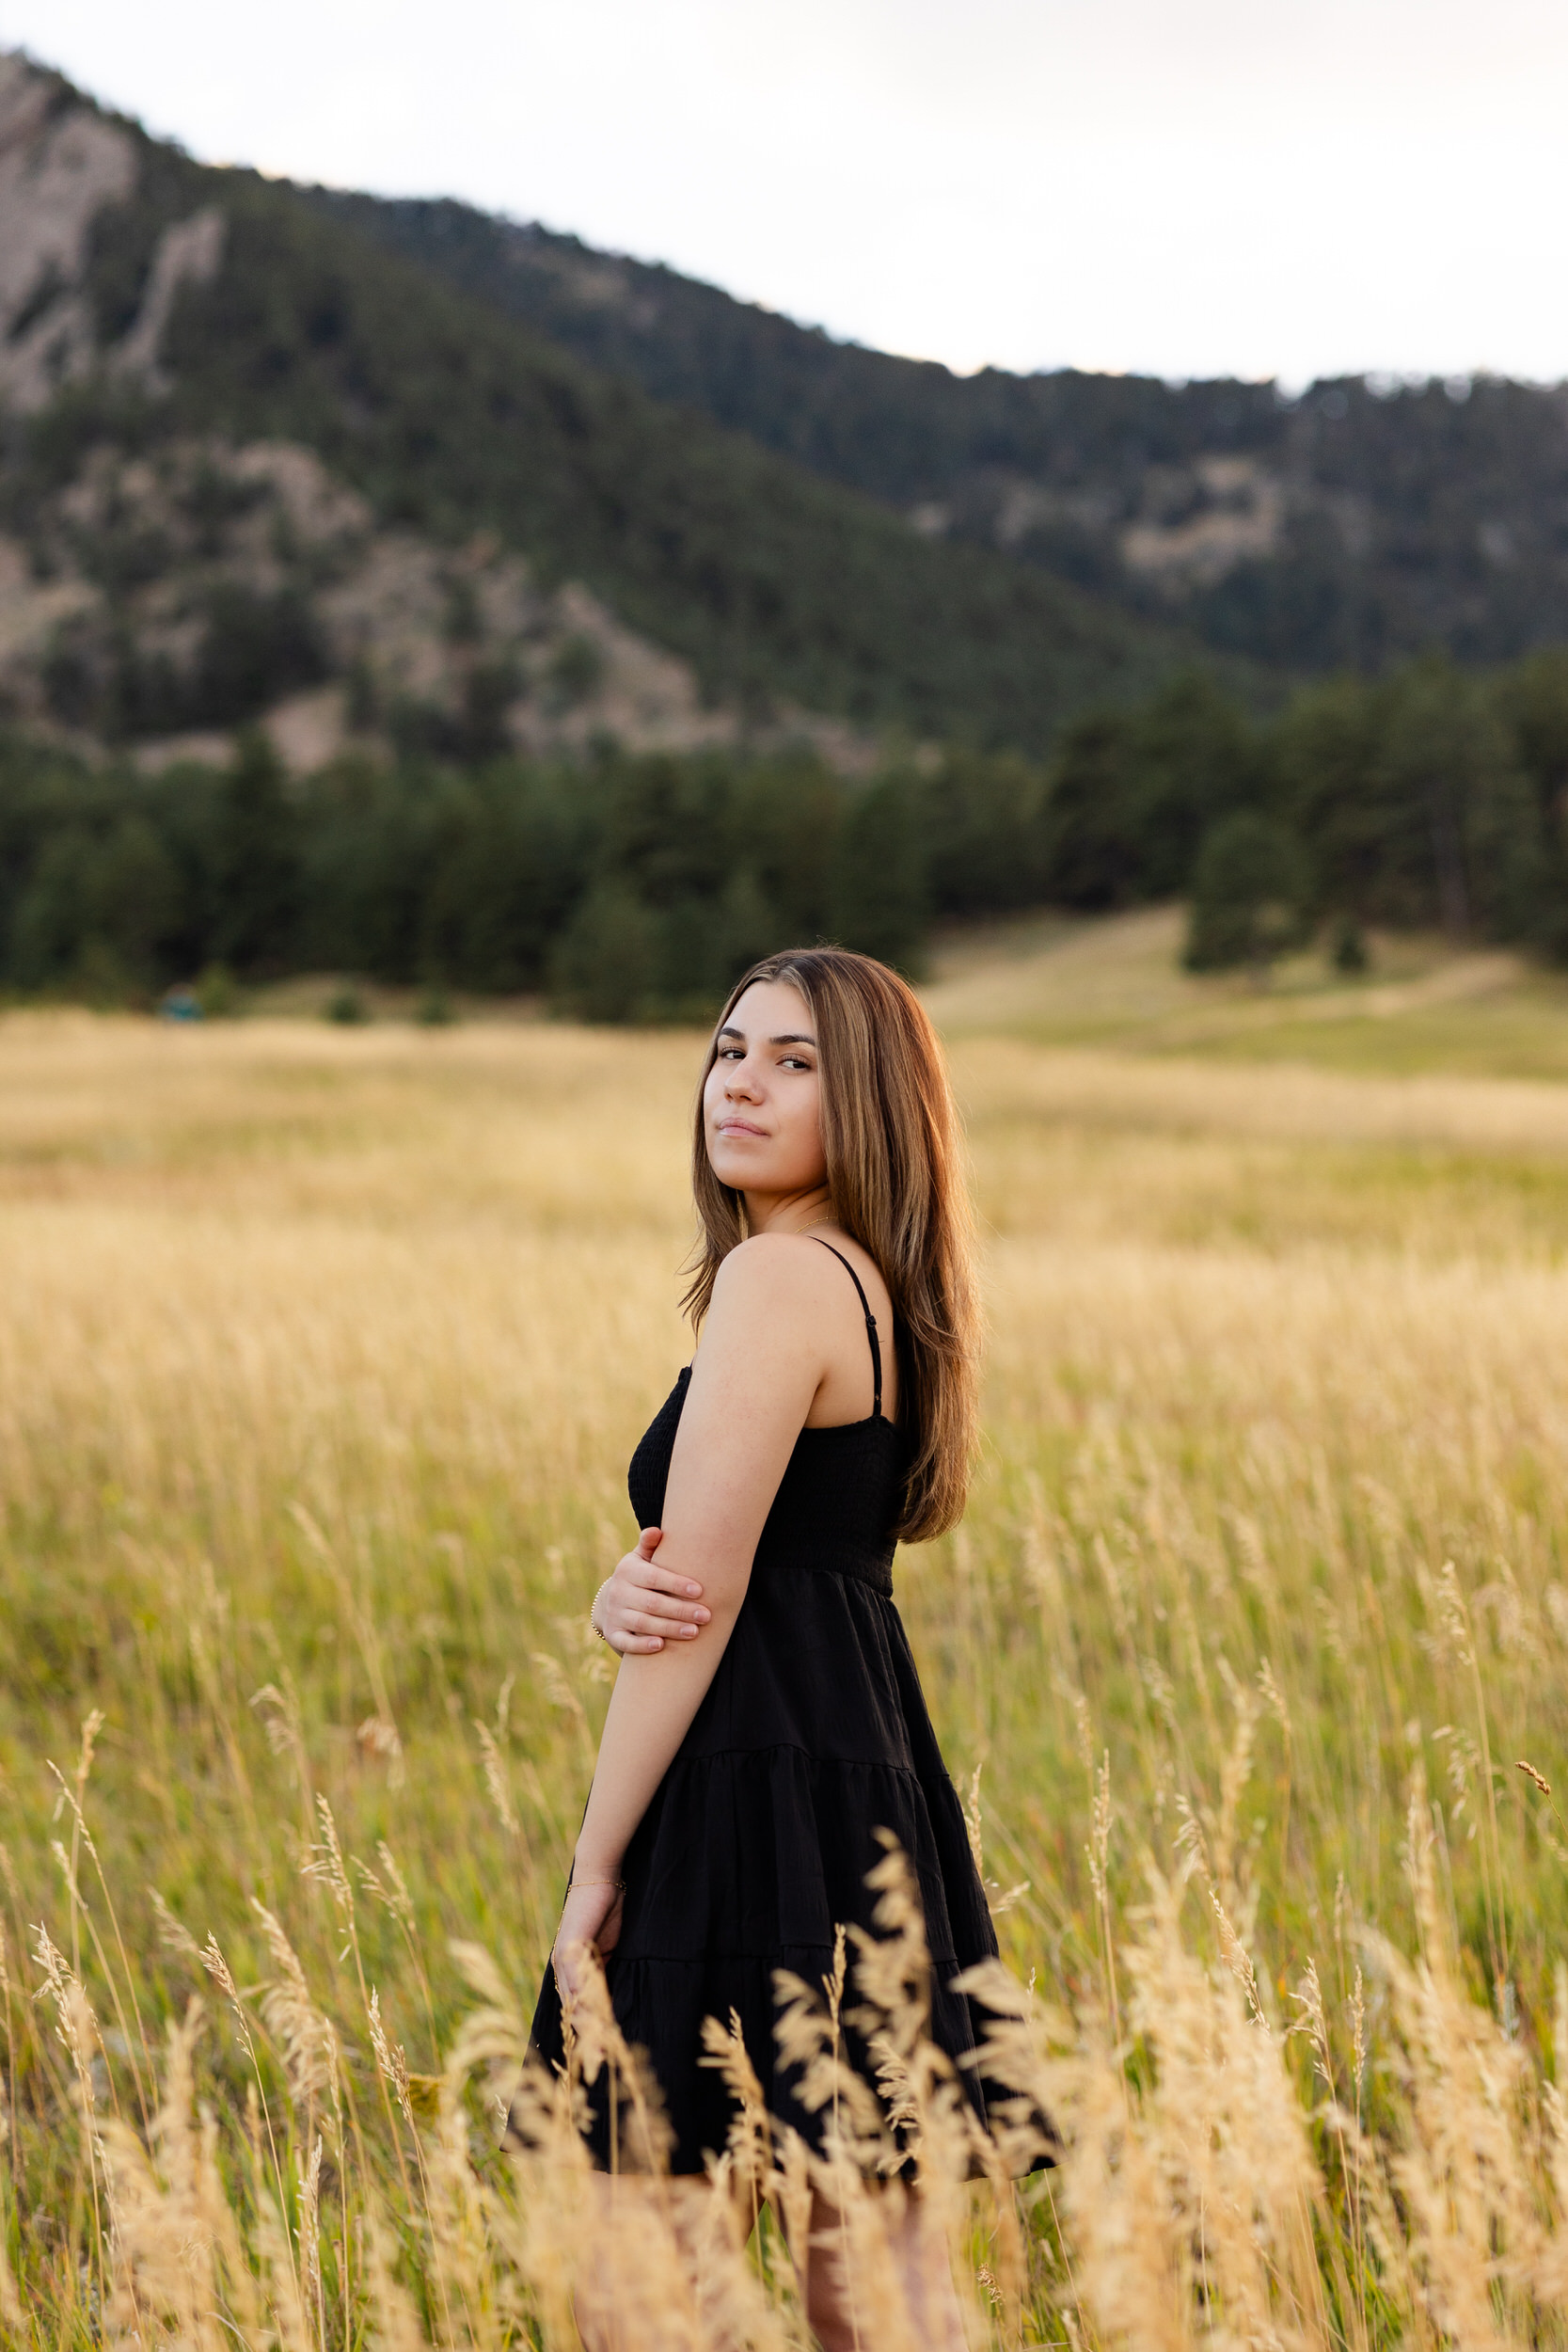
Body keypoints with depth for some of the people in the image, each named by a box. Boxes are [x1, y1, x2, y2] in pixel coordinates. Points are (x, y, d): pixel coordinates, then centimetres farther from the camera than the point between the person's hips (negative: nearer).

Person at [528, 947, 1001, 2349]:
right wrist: (618, 1597, -8)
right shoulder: (875, 1290, 15)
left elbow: (708, 1596, -16)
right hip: (866, 1774, 10)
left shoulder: (781, 1275, -14)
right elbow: (681, 1573, 15)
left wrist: (597, 1864, -11)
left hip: (758, 1800, -10)